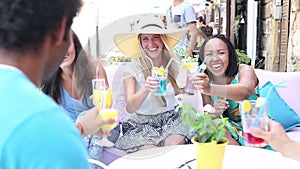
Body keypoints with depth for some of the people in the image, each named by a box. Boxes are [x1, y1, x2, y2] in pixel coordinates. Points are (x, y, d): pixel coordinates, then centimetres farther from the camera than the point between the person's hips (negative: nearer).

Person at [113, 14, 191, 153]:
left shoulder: (173, 64, 0)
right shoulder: (132, 69, -10)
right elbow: (130, 108, -20)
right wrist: (145, 89, -38)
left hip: (172, 119, 2)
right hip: (142, 123, -2)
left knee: (176, 144, -26)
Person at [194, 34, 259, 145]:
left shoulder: (245, 70, -15)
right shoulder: (206, 82, -4)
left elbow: (245, 92, -40)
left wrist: (210, 89, -58)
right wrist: (215, 112, -27)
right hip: (228, 129, 4)